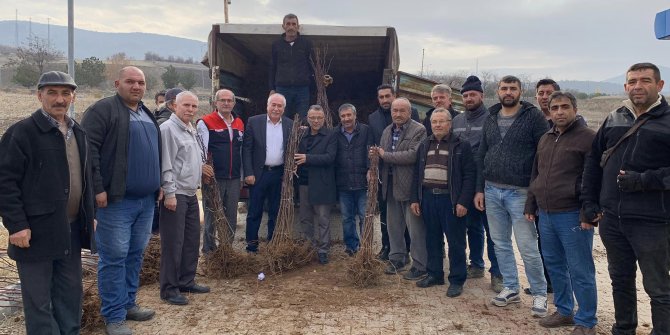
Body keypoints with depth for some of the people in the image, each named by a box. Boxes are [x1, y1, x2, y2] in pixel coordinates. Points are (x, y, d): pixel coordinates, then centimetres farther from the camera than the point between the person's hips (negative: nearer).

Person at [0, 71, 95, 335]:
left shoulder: (78, 133, 12)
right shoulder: (22, 132, -10)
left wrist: (89, 216, 14)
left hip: (71, 230, 7)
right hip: (36, 232, -6)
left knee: (71, 295, 15)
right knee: (39, 301, 5)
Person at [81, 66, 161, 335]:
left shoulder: (148, 115, 17)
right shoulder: (103, 109, -8)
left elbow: (157, 152, 24)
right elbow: (87, 149, -15)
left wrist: (159, 183, 17)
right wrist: (97, 189, -18)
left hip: (146, 200, 8)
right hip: (115, 200, -7)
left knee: (135, 255, 15)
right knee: (114, 257, -1)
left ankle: (128, 303, 28)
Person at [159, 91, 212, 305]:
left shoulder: (191, 130, 16)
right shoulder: (168, 129, -12)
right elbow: (165, 164, -17)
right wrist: (169, 193, -20)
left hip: (191, 194, 9)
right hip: (175, 194, -9)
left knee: (192, 240, 14)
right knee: (173, 243, -3)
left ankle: (186, 281, 26)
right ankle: (169, 289, 8)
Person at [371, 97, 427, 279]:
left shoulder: (418, 130, -10)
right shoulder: (387, 131, 14)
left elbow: (413, 155, -23)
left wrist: (385, 155, -17)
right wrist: (377, 153, -5)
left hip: (409, 186, -7)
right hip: (391, 185, 8)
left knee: (415, 228, -2)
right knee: (394, 226, 17)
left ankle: (420, 266, 7)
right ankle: (397, 259, 31)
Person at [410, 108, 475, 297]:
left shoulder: (461, 146, -4)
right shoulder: (424, 146, 12)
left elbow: (470, 175, -8)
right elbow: (417, 174, 14)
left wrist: (463, 202, -15)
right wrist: (415, 199, 7)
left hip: (451, 199, -5)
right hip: (428, 198, 5)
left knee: (455, 242, 2)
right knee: (432, 239, 13)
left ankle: (457, 280, 12)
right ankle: (434, 274, 26)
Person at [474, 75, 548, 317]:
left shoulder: (533, 116, -4)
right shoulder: (490, 118, 11)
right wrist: (480, 189, 9)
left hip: (520, 192, -5)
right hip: (492, 191, 5)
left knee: (528, 248, -2)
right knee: (501, 244, 12)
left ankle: (539, 294, 15)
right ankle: (510, 288, 26)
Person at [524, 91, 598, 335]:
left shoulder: (587, 137, -7)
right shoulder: (545, 139, 15)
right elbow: (535, 175, 21)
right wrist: (530, 206, 17)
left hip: (572, 216, -7)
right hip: (545, 214, 7)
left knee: (580, 271, 1)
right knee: (554, 266, 16)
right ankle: (564, 312, 31)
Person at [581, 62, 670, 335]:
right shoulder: (613, 120, 10)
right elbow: (593, 162, 12)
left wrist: (643, 180, -20)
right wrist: (588, 203, 7)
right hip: (611, 219, 5)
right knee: (620, 280, 19)